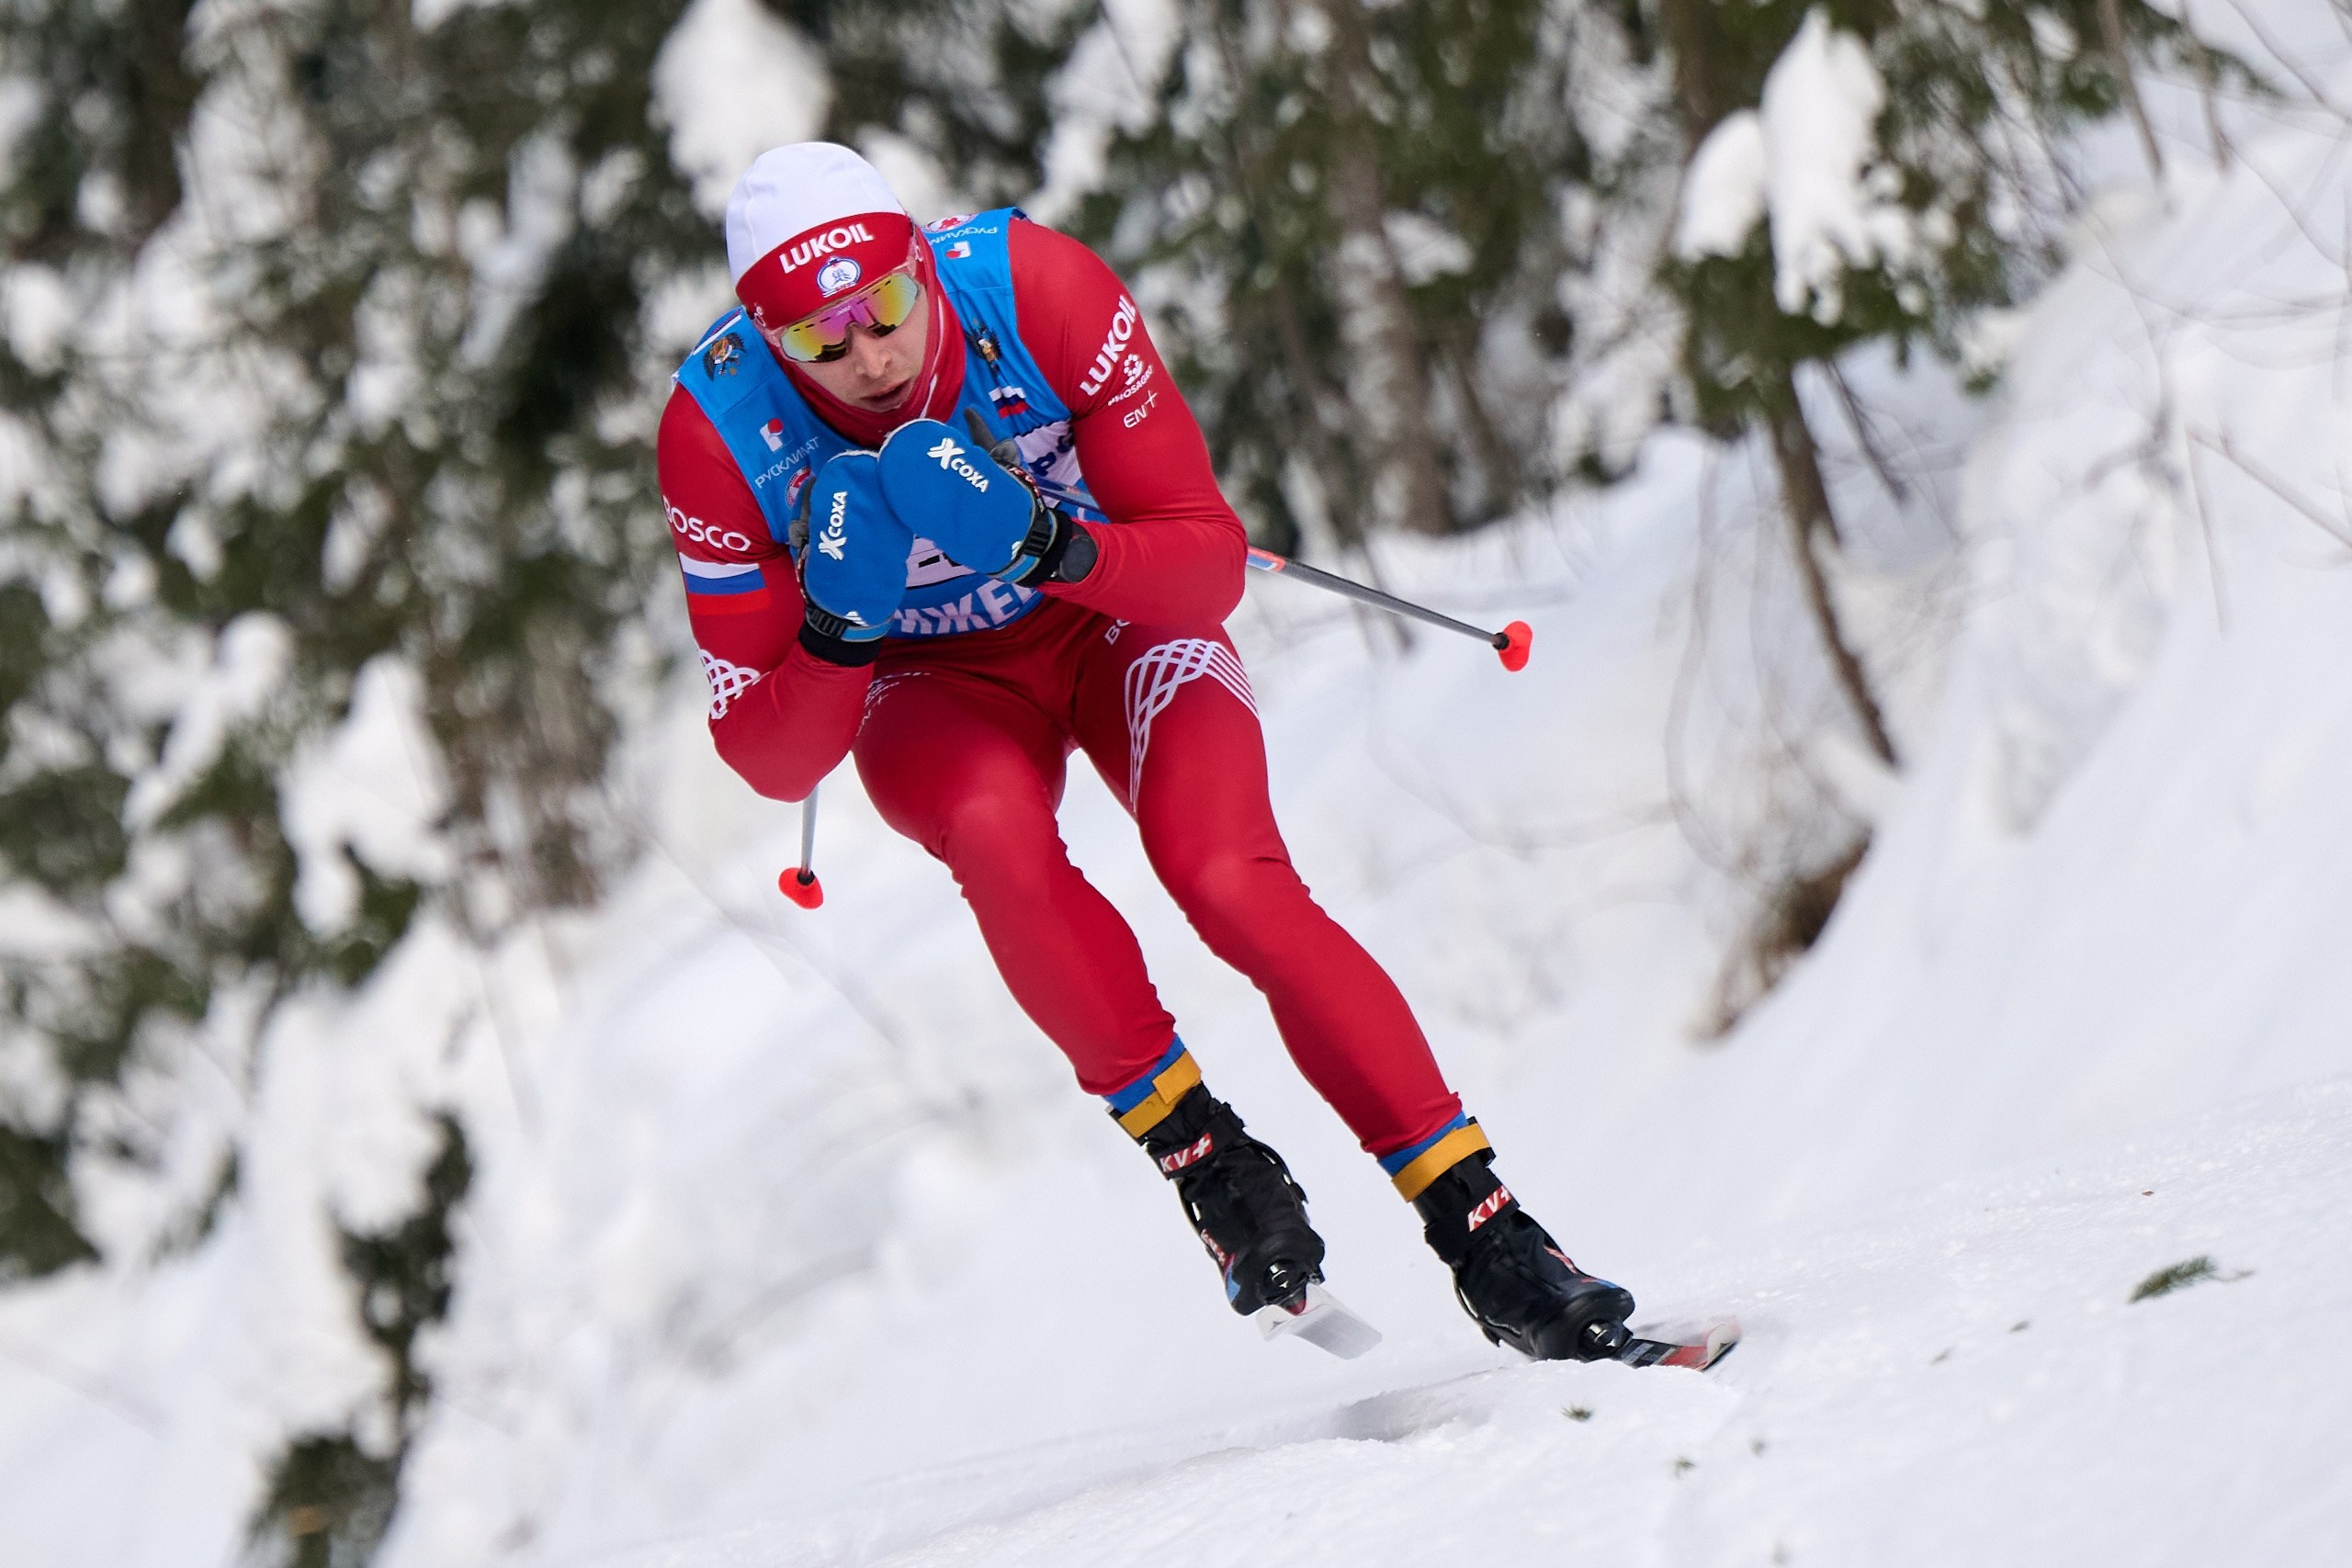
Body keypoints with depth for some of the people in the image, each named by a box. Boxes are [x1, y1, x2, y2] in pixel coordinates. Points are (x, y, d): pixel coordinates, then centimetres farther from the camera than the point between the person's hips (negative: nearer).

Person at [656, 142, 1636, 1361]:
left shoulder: (1035, 289, -27)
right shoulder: (720, 430, -24)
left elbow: (1211, 562, -22)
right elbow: (770, 760, -19)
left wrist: (1055, 547, -40)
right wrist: (837, 622, -38)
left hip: (1117, 611, 0)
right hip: (931, 682, 0)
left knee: (1228, 879, -26)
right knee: (997, 835, -34)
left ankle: (1480, 1229, -22)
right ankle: (1206, 1159, -19)